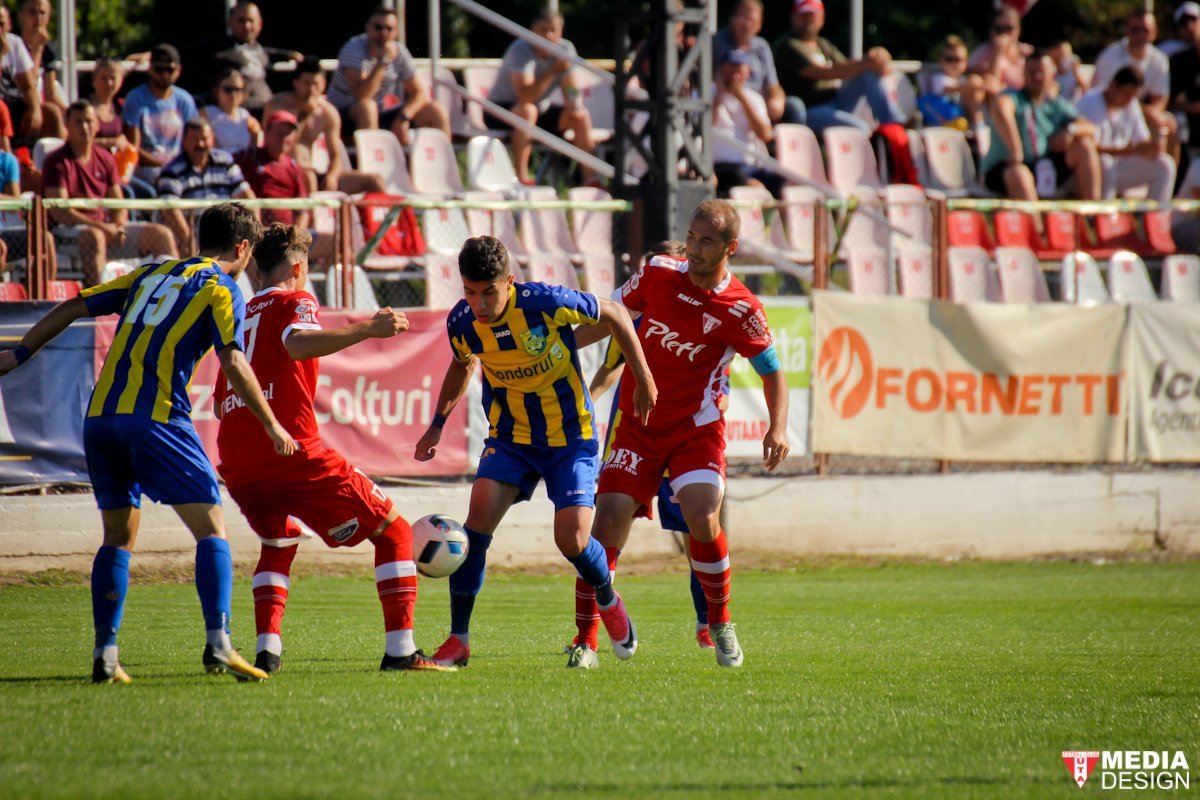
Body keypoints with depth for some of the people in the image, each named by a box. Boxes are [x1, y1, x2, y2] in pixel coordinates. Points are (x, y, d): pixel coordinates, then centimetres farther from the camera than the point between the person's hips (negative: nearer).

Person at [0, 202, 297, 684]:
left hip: (100, 418, 6)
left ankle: (105, 655, 9)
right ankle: (218, 643, -18)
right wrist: (272, 425, -4)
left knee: (118, 539, 16)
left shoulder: (150, 276, 22)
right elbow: (233, 363, -9)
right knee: (211, 530, -3)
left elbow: (72, 308, 21)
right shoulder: (221, 289, 4)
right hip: (155, 418, -6)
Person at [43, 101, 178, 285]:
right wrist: (101, 227, -21)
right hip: (70, 230, -7)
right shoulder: (57, 162, -5)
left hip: (104, 226, 7)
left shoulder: (105, 159, 14)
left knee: (162, 234, -5)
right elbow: (59, 211, -15)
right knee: (94, 237, -41)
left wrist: (117, 226, -10)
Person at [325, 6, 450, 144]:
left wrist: (403, 117, -19)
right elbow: (361, 96, -31)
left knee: (437, 111, -7)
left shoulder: (398, 51, -3)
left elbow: (419, 92, -1)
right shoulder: (353, 49, -19)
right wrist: (382, 62, -34)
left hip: (384, 115, 6)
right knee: (366, 106, -39)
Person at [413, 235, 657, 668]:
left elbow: (614, 314, -6)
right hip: (509, 436, 3)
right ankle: (458, 640, -10)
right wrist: (438, 424, 7)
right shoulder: (461, 324, -12)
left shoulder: (547, 303, -25)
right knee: (480, 514, -20)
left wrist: (643, 380, -1)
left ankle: (609, 601, 23)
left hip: (571, 437, -3)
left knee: (572, 538, -15)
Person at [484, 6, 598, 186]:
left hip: (542, 110, 6)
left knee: (581, 116, -13)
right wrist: (552, 71, -41)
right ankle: (521, 179, -37)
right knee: (527, 111, -38)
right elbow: (525, 97, -35)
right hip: (501, 109, -6)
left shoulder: (565, 49, -7)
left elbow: (570, 89, -5)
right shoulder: (521, 50, -26)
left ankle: (589, 180, -11)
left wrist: (574, 101, -29)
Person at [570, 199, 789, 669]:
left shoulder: (741, 310, -11)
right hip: (637, 424, 2)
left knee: (704, 524, -20)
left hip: (696, 431, -2)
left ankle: (720, 624, 7)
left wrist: (778, 428, -16)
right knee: (608, 521, -10)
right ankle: (585, 641, -2)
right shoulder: (659, 273, -3)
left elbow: (771, 371, -1)